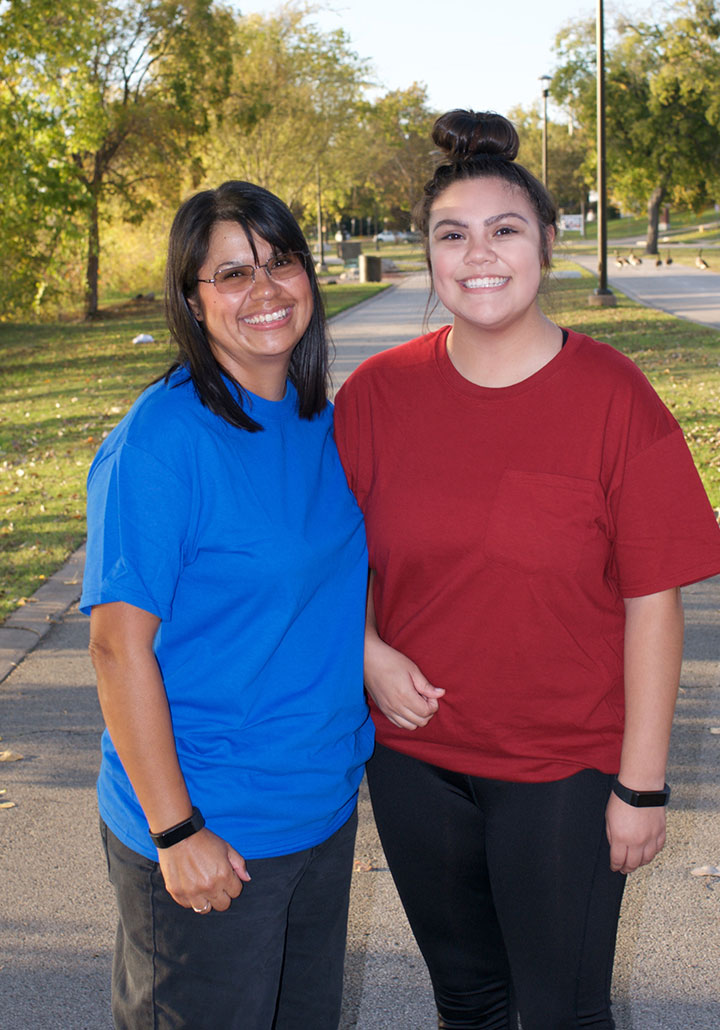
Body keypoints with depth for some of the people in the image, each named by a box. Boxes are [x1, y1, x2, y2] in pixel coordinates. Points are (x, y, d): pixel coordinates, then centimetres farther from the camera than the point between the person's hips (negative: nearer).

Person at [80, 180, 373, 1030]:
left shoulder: (319, 422, 3)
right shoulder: (160, 440, -19)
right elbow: (120, 645, -20)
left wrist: (384, 662, 4)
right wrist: (175, 830, -18)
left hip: (324, 807, 7)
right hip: (207, 831, -7)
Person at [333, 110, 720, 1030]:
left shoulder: (615, 400, -12)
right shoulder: (378, 392, -4)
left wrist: (642, 783, -10)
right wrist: (367, 654, -9)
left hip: (564, 772, -2)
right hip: (416, 757, 3)